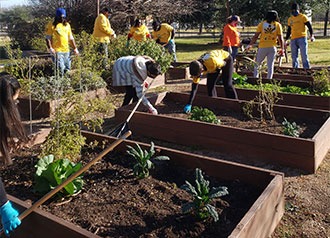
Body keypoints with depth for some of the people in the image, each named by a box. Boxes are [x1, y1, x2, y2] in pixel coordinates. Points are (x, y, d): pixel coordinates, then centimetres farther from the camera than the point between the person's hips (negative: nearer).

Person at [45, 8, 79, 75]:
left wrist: (75, 48, 16)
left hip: (66, 50, 5)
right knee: (60, 68, -12)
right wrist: (50, 48, -15)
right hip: (57, 51, -5)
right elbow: (47, 38, -3)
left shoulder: (67, 25, 15)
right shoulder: (51, 25, -2)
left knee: (67, 68, 6)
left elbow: (70, 38, 21)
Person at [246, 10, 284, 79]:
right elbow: (280, 38, 2)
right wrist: (282, 49, 9)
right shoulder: (278, 25, 5)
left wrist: (250, 45, 9)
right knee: (270, 66, 5)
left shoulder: (261, 24, 3)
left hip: (262, 47, -1)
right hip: (272, 48, 1)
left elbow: (256, 36, -1)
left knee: (257, 64, 12)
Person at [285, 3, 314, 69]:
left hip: (302, 38, -5)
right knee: (294, 56, 4)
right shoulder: (290, 19, 17)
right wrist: (286, 40, 21)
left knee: (304, 55, -8)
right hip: (293, 39, 5)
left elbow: (309, 26, -1)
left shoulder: (303, 17, 3)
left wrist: (311, 35, -13)